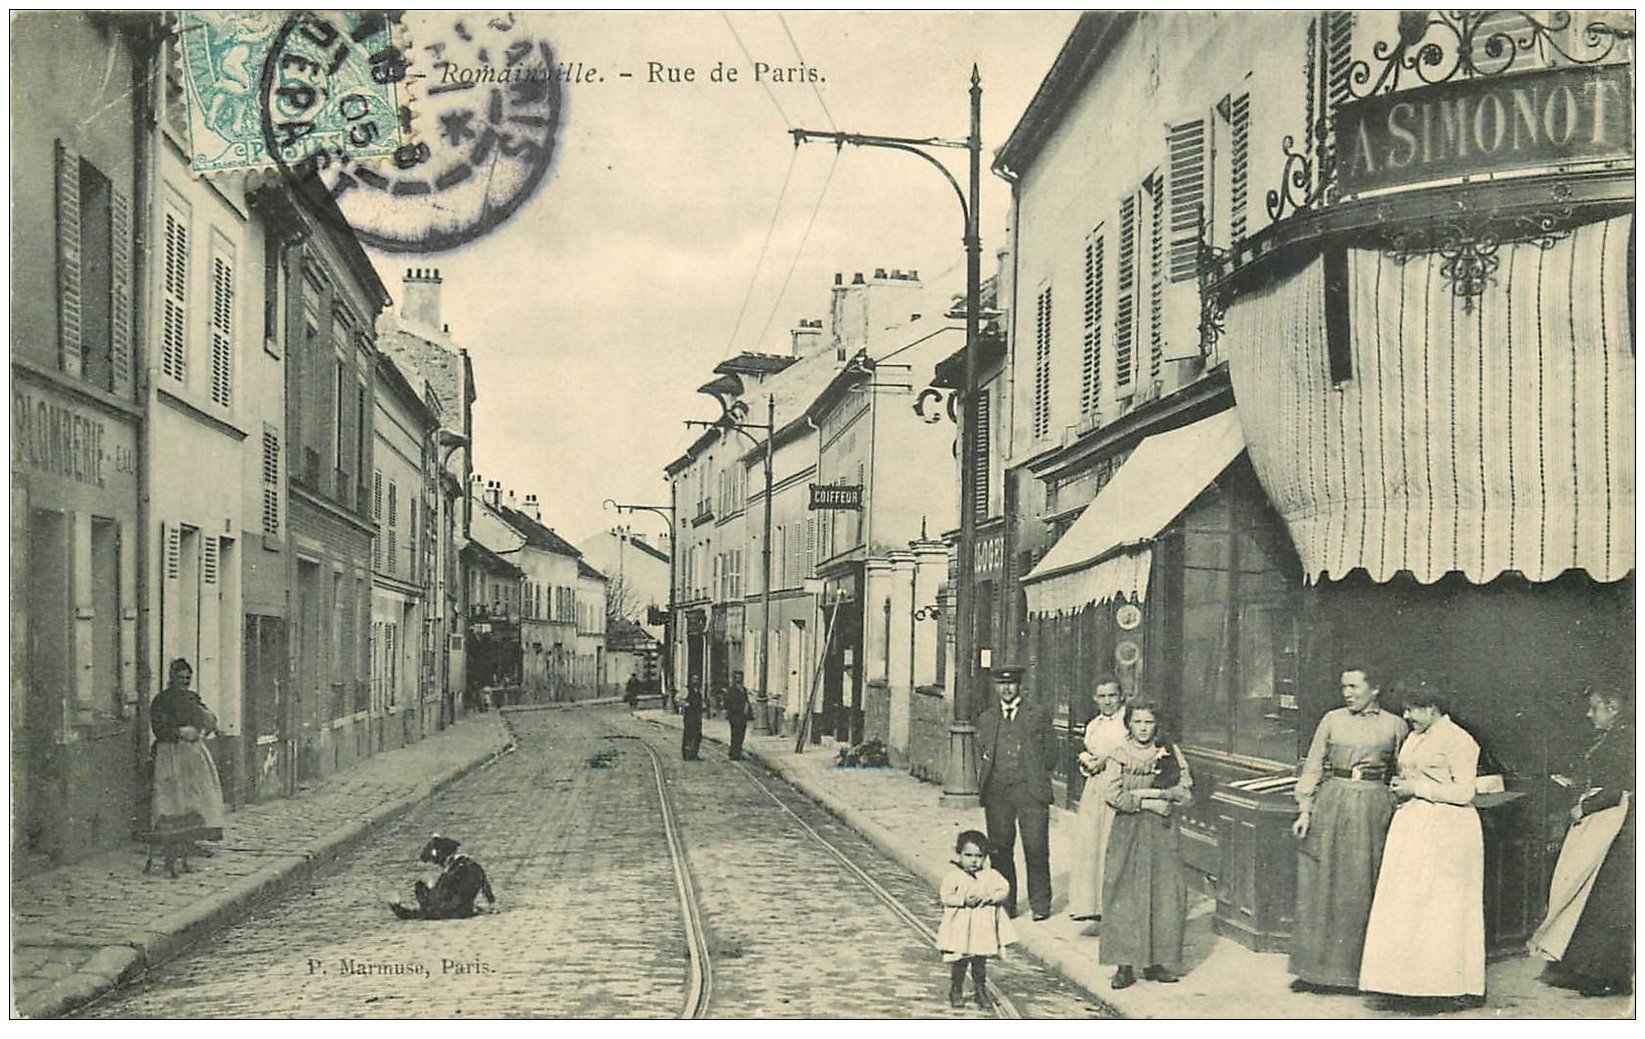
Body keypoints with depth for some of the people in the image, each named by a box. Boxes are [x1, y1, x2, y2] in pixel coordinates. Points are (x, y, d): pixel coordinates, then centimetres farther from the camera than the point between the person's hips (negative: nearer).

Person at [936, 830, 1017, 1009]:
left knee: (980, 963, 11)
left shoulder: (991, 875, 2)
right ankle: (956, 991, 25)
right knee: (958, 963, 6)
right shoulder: (953, 876, -8)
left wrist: (989, 898, -18)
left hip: (984, 928, 2)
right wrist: (964, 900, -24)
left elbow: (1004, 890, -2)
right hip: (959, 928, -2)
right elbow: (946, 897, -14)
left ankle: (981, 990, 27)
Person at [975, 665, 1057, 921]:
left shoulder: (1039, 714, 7)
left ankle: (1040, 903, 5)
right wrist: (982, 784, 9)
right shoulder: (986, 718, 16)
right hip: (996, 793, 3)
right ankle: (1005, 902, 14)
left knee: (1036, 848, -5)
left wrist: (1038, 778, 6)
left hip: (1030, 791, -3)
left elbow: (1051, 751, 10)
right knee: (1000, 849, 4)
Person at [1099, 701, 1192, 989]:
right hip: (1128, 831, -2)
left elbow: (1185, 790, 4)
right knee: (1125, 896, -6)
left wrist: (1146, 793, -7)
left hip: (1162, 832, 2)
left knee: (1165, 894, -1)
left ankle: (1156, 962, 9)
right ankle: (1125, 965, -3)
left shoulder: (1169, 752, 8)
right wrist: (1149, 803, -10)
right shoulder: (1118, 756, 2)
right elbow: (1112, 794, -9)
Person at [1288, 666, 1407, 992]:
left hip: (1374, 806, -1)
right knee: (1322, 886, 2)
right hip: (1331, 803, 1)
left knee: (1364, 888, 1)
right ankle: (1316, 969, 9)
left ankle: (1363, 969, 10)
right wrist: (1305, 809, -1)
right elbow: (1312, 767, 7)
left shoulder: (1394, 725, 6)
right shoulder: (1332, 720, 8)